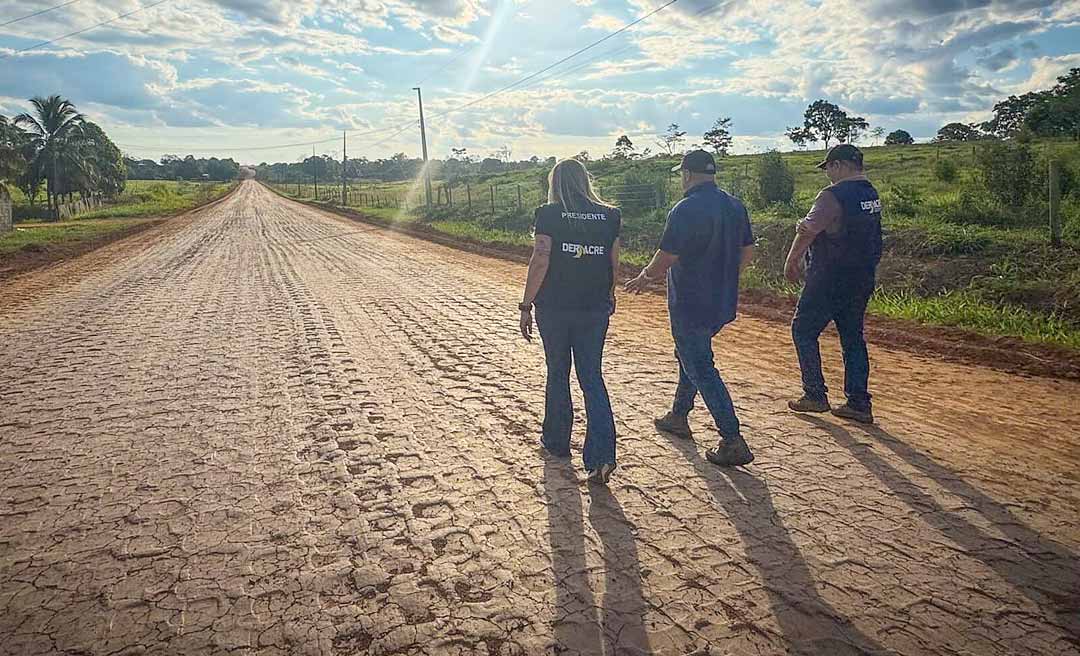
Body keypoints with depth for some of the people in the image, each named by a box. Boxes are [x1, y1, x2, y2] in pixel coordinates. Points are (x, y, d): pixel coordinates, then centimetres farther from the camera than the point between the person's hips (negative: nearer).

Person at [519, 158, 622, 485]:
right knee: (592, 379, 6)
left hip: (554, 308, -2)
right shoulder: (610, 215, 2)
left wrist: (526, 305, -7)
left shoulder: (549, 214, -8)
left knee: (557, 375, 15)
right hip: (595, 309, 2)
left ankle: (557, 442, 31)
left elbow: (540, 261, -13)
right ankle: (602, 456, -6)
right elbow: (614, 264, 6)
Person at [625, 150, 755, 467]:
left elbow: (666, 258, -18)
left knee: (702, 370, -2)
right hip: (724, 303, 9)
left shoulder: (686, 209, -19)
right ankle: (678, 417, 39)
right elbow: (748, 251, 13)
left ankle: (733, 442, -2)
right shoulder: (736, 205, 6)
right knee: (689, 355, 25)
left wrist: (644, 278, 1)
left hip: (690, 306, -9)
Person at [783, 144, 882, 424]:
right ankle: (859, 404, 15)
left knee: (803, 330, 6)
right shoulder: (871, 194, 11)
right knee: (853, 338, 13)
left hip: (830, 280, -8)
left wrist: (791, 262, -4)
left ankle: (815, 395, 7)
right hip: (862, 280, 8)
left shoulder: (833, 195, -18)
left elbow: (807, 232, -18)